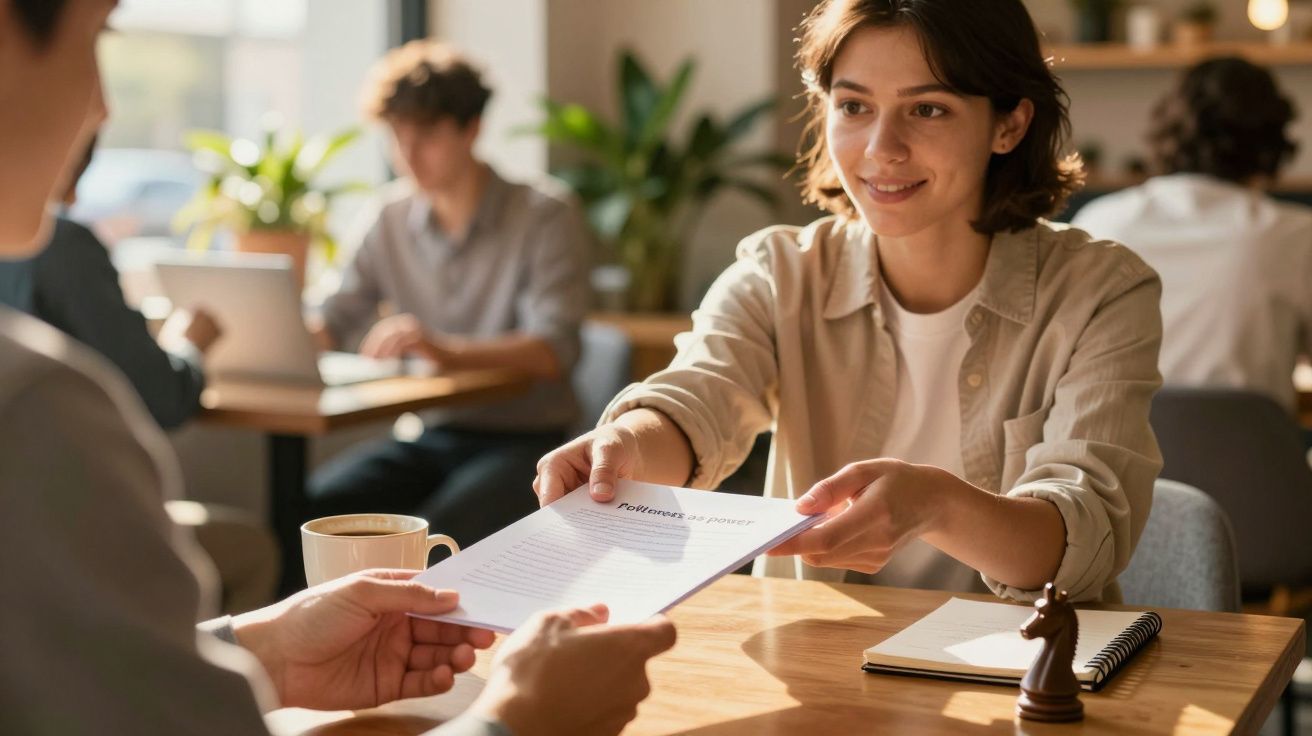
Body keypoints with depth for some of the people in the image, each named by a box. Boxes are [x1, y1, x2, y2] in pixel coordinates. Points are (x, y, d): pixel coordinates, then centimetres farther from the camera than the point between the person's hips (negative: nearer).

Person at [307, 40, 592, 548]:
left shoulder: (546, 218, -7)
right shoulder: (393, 217, 9)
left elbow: (554, 351, -20)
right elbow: (333, 325, 8)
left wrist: (449, 351, -38)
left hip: (524, 442, -4)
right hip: (429, 436, 5)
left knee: (441, 532, -34)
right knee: (310, 507, -22)